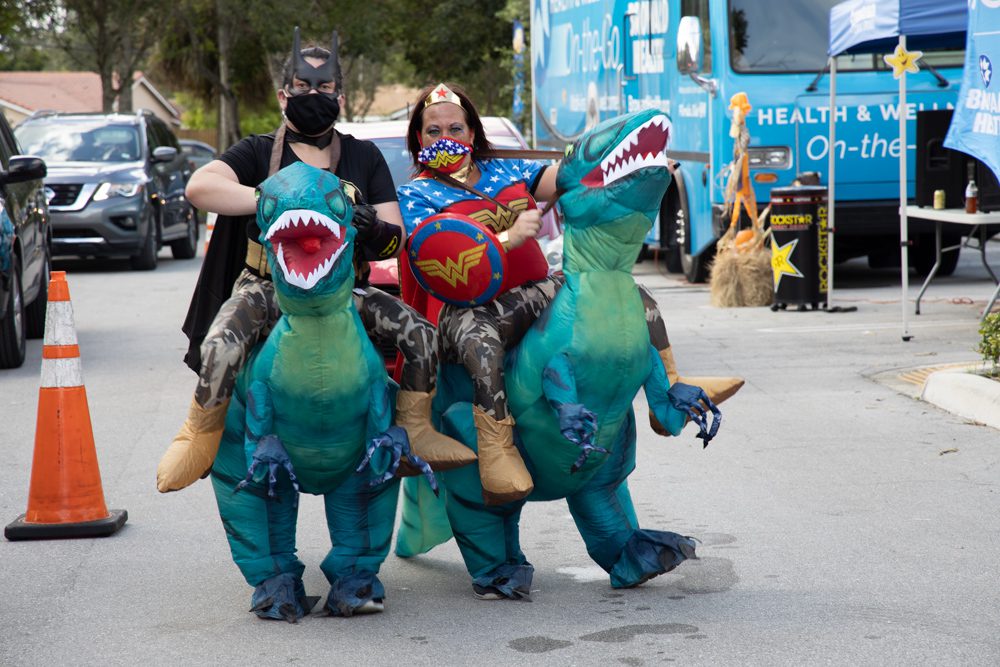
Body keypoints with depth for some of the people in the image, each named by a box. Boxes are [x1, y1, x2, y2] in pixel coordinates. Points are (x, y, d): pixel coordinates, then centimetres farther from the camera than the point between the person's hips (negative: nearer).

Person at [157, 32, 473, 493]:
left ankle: (414, 430, 0)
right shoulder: (260, 152, 5)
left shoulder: (364, 158, 13)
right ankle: (201, 434, -8)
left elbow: (395, 238, 6)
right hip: (266, 286, -3)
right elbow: (199, 186, -15)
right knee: (221, 347, -32)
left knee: (421, 334, -18)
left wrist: (375, 229, -21)